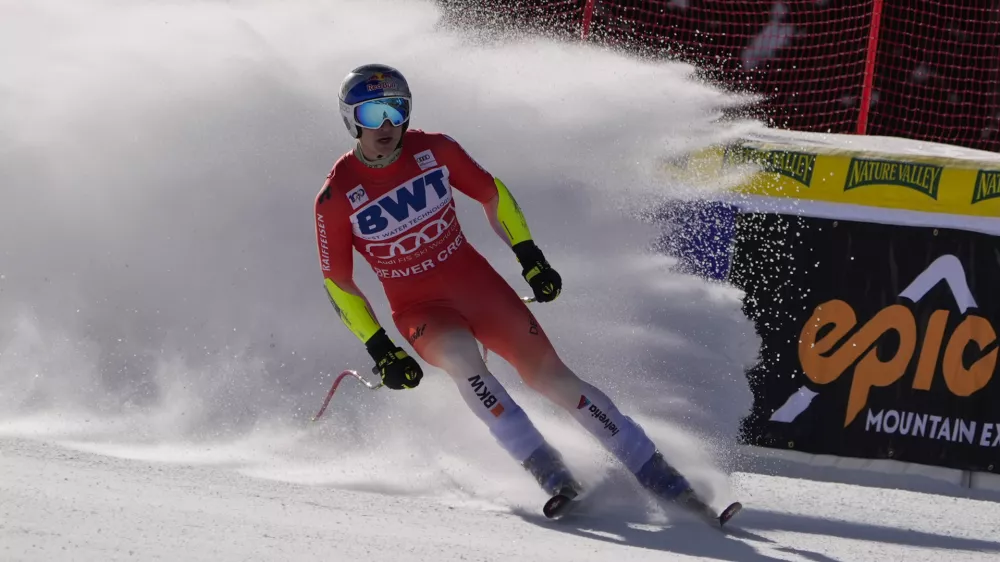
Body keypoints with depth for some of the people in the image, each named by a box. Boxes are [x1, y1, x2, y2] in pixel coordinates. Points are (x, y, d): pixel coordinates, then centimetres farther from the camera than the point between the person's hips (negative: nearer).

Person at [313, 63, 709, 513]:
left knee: (550, 375, -9)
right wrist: (379, 349, -10)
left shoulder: (433, 150, -9)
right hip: (419, 309, -2)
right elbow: (338, 283, -5)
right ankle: (542, 464, -29)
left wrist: (529, 256, 0)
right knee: (460, 354, -35)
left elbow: (491, 194, 7)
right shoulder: (337, 197, -14)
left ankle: (652, 471, -3)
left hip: (477, 282, 2)